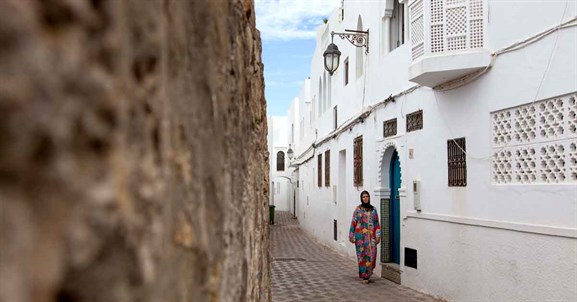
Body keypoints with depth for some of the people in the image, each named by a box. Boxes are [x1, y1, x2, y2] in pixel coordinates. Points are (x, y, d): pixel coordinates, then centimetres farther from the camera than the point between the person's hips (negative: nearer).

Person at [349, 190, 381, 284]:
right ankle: (364, 275, 10)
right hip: (361, 235, -2)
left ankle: (368, 272, 18)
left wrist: (378, 235, 2)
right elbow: (353, 222, -1)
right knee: (362, 254, -1)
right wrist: (351, 236, -4)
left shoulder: (373, 209, 8)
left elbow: (376, 223, 9)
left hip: (371, 236, 2)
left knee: (371, 254, -1)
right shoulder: (358, 209, 0)